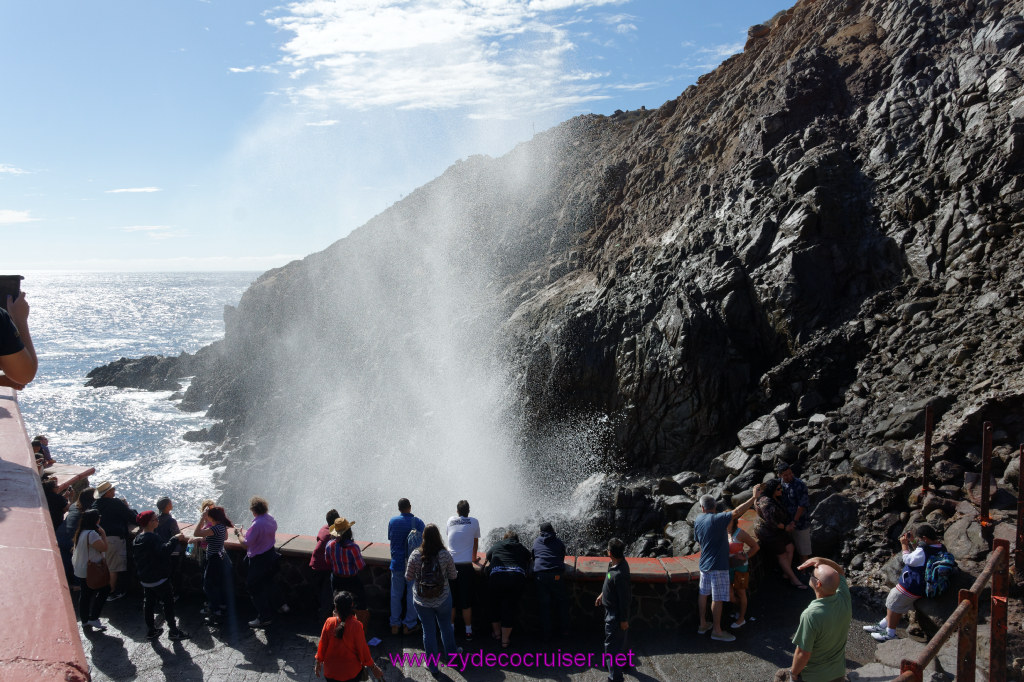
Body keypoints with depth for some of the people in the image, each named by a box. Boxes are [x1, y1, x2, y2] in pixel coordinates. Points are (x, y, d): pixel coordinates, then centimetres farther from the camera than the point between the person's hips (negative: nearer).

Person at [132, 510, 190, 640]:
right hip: (158, 579, -9)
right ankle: (174, 632, 7)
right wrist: (175, 539, -30)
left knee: (148, 603, 16)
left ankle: (150, 630, 24)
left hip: (145, 579, 9)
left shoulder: (138, 538, 7)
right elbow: (164, 551, -37)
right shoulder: (152, 538, -23)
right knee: (168, 603, 2)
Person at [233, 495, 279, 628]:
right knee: (268, 586, 18)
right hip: (271, 555, 9)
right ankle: (269, 615, 27)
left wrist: (238, 534, -4)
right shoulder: (271, 520, 1)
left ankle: (264, 618, 7)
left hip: (259, 560, -9)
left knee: (254, 588, 4)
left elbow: (246, 543, -23)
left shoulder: (257, 524, -25)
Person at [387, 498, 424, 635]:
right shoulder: (417, 522, -12)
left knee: (395, 594, 14)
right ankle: (409, 625, 16)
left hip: (397, 563, 3)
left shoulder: (392, 521, -3)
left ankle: (394, 625, 19)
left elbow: (390, 538, 9)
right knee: (412, 594, 9)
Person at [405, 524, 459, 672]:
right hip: (443, 599, 0)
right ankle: (451, 652, 46)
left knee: (428, 631, 15)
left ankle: (432, 665, 28)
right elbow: (453, 576, -4)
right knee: (446, 626, 23)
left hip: (422, 601, 0)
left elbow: (408, 577, -5)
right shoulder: (445, 554, -16)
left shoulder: (415, 555, -16)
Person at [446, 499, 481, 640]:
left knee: (451, 601, 11)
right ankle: (468, 631, 12)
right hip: (465, 566, -2)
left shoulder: (450, 521, 12)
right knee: (466, 602, 5)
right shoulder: (474, 522, 6)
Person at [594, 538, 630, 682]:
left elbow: (625, 598, -27)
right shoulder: (617, 563, -6)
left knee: (612, 645, 0)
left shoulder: (619, 574, -35)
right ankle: (622, 661, 51)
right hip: (612, 609, 10)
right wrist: (602, 593, 24)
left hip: (615, 614, -10)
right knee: (620, 639, 30)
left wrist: (624, 620, -18)